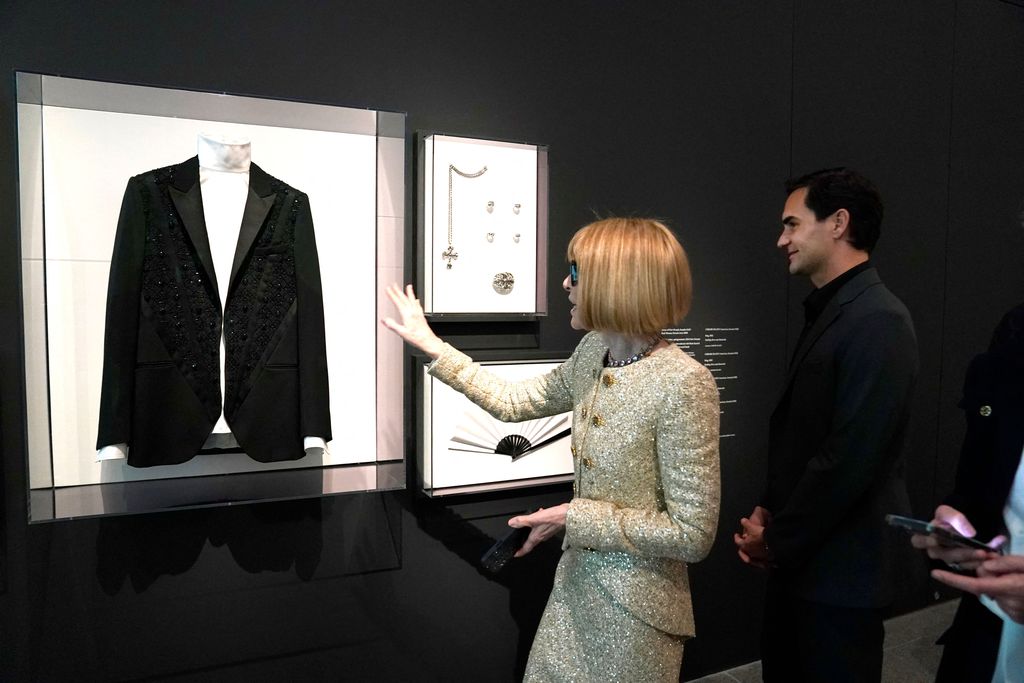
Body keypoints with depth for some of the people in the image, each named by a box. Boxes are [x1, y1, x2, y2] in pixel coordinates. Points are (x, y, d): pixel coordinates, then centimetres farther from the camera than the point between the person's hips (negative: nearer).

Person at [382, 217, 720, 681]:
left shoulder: (682, 382, -25)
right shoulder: (593, 351, -2)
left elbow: (693, 535, -22)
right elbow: (514, 402, 11)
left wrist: (574, 517, -20)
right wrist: (431, 346, 12)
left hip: (636, 608, -7)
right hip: (575, 587, 7)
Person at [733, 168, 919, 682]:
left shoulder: (878, 321, -20)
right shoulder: (829, 312, 10)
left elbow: (851, 457, -24)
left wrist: (778, 541, -14)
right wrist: (768, 511, 4)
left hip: (840, 564, -8)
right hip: (800, 554, 8)